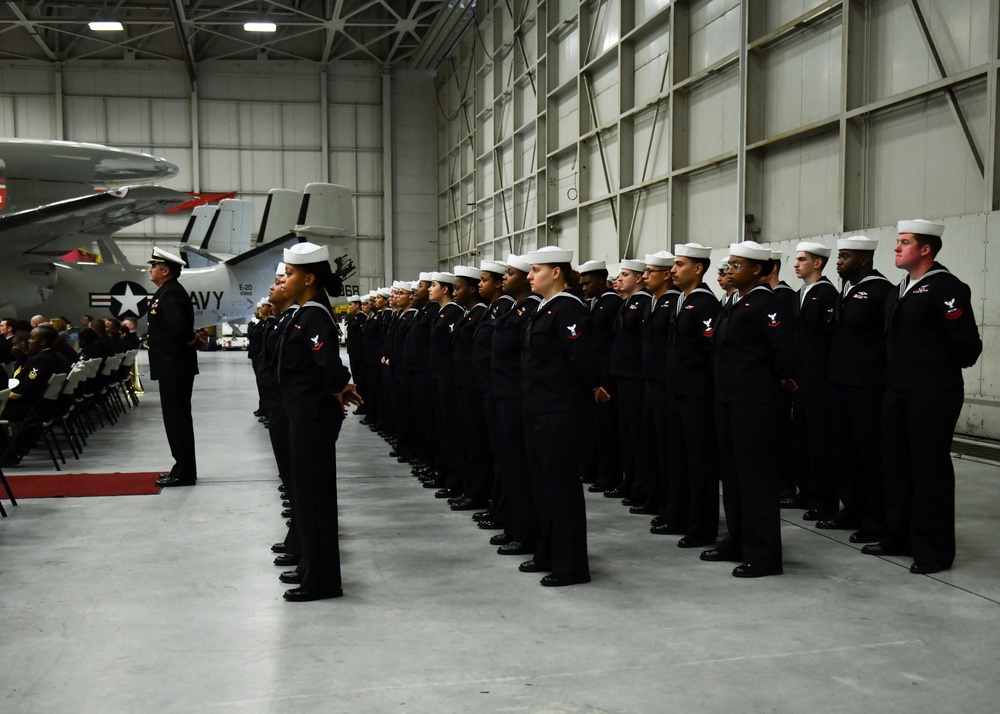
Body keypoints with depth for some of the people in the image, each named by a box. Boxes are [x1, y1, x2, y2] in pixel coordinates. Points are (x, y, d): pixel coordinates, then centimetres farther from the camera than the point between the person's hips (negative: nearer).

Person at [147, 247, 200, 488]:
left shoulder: (171, 293, -17)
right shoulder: (169, 291, 15)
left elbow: (179, 324, -32)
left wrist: (191, 340, -16)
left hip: (175, 367, -10)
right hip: (173, 366, 10)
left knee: (177, 419, -5)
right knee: (178, 418, 14)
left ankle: (184, 473, 0)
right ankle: (183, 468, 22)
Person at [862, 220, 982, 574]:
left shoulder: (946, 287, -13)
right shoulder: (900, 292, 13)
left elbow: (967, 345, -17)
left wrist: (941, 369, -3)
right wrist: (895, 373, 8)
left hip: (932, 395, -8)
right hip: (897, 392, 9)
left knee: (930, 469, -1)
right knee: (896, 465, 14)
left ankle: (934, 551, 9)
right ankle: (900, 536, 27)